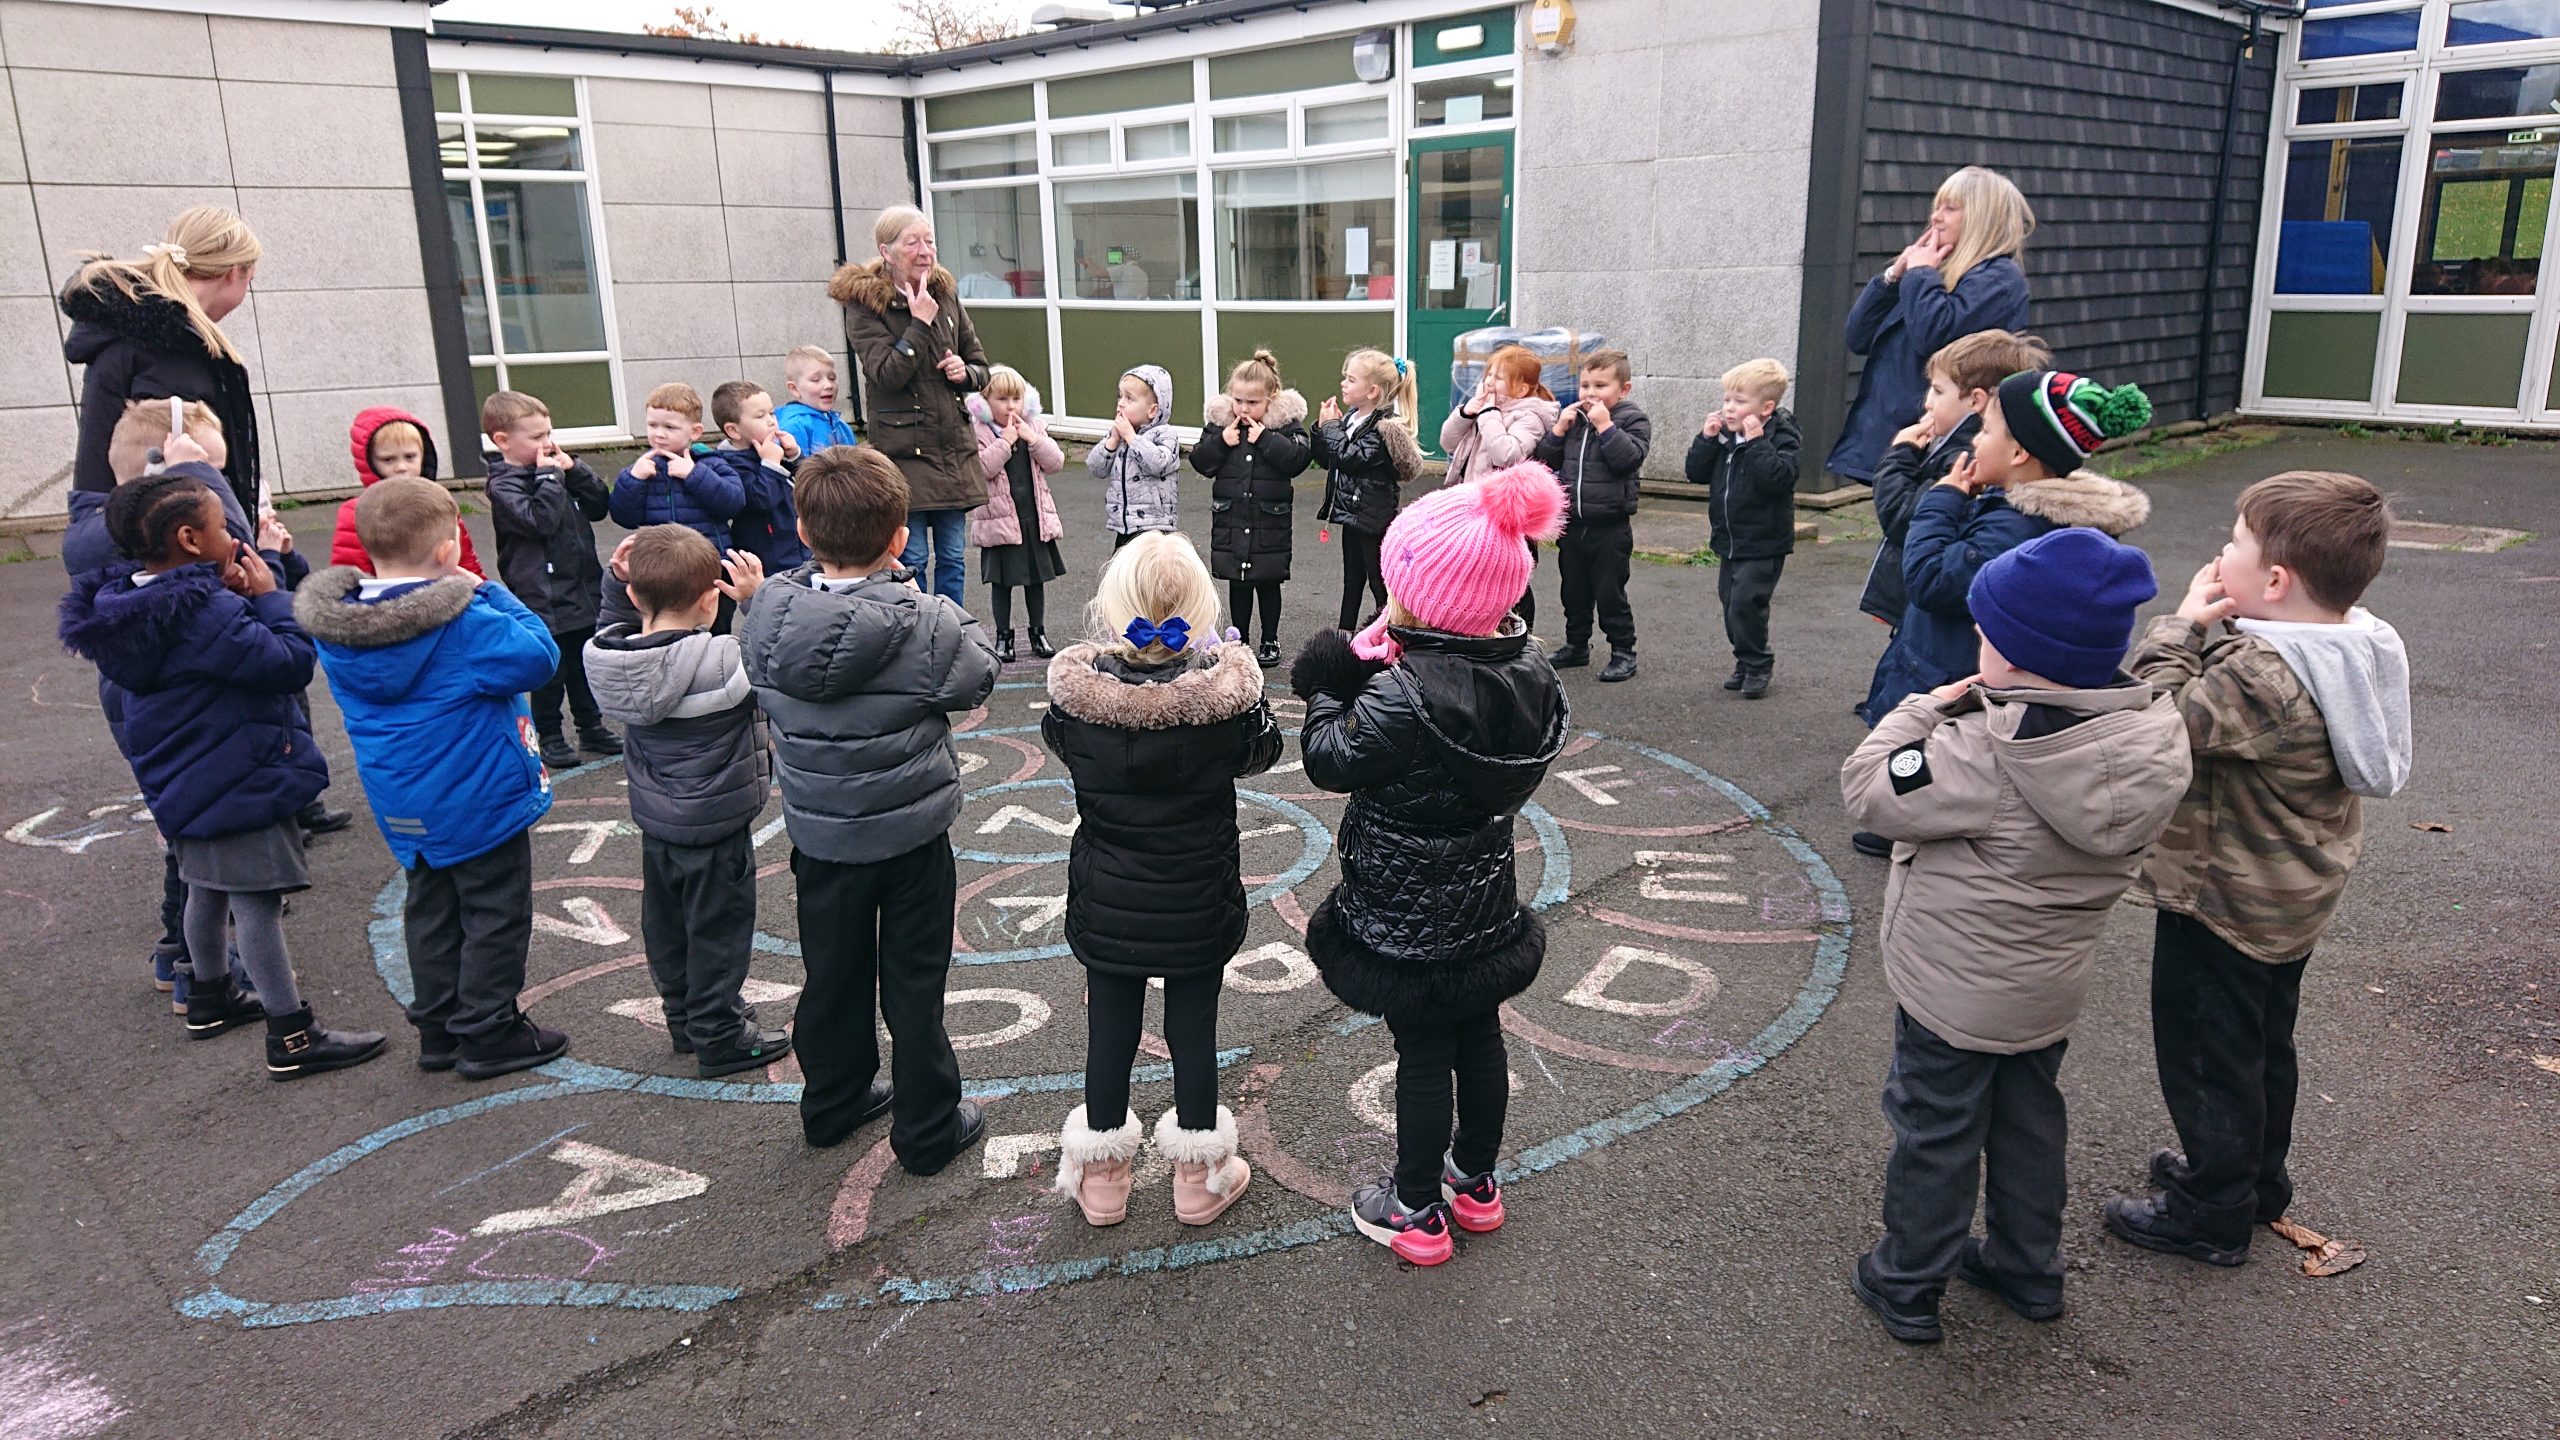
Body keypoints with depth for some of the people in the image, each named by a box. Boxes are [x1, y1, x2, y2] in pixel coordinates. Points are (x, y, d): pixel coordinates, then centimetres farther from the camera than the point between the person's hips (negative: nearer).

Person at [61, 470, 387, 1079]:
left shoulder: (123, 603, 2)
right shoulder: (204, 612, -27)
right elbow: (291, 663, -27)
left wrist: (233, 596, -7)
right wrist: (268, 596, -16)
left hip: (183, 779, 10)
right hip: (240, 780, -10)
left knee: (208, 888, 25)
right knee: (255, 902, -5)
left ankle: (210, 998, 43)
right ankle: (292, 1039, 1)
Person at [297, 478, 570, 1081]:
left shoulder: (337, 628, -1)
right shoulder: (464, 623, -25)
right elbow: (538, 656, -22)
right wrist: (492, 595, -11)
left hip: (402, 806, 7)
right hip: (478, 801, -7)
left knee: (431, 911, 20)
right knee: (495, 915, 6)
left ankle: (438, 1028, 29)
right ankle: (488, 1034, 13)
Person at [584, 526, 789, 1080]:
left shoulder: (610, 658, -8)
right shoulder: (724, 660, -28)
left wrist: (619, 583, 1)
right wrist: (760, 598, -19)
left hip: (655, 819, 7)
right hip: (715, 824, -7)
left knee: (666, 924, 21)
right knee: (719, 928, 8)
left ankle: (685, 1017, 38)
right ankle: (719, 1037, 20)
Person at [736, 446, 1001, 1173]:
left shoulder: (766, 615, -13)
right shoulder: (926, 626, -24)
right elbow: (979, 676, -8)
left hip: (819, 833, 4)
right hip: (913, 833, -3)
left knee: (833, 971, 21)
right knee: (913, 981, 10)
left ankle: (833, 1103, 40)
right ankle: (928, 1130, 24)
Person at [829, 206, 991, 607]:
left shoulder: (946, 296, 10)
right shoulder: (864, 305, -6)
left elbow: (981, 368, 17)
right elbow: (887, 375, -18)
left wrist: (965, 371, -5)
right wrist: (920, 322, -18)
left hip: (954, 448, 5)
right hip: (903, 450, -5)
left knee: (953, 558, 10)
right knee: (911, 559, -2)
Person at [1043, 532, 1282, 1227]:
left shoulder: (1077, 689, -19)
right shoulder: (1226, 688, -21)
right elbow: (1260, 751, 0)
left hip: (1106, 902, 1)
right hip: (1200, 902, -1)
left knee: (1109, 1030, 16)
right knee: (1194, 1029, 15)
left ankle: (1100, 1179, 33)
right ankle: (1199, 1179, 32)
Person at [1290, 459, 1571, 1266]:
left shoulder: (1404, 694, -31)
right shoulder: (1527, 670, -7)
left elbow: (1333, 762, -18)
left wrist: (1328, 693, -2)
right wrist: (1367, 677, -5)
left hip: (1405, 917, -7)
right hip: (1484, 900, 7)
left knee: (1421, 1054, 8)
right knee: (1479, 1035, 21)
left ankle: (1418, 1212, 25)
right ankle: (1476, 1182, 41)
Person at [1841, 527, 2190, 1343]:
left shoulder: (1985, 757, -35)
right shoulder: (2150, 739, -12)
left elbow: (1868, 791, -24)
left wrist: (1925, 710, -12)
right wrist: (1976, 715, -6)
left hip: (1953, 991, -6)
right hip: (2051, 987, 7)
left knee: (1935, 1133, 12)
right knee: (2028, 1122, 25)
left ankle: (1907, 1286, 29)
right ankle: (2028, 1269, 43)